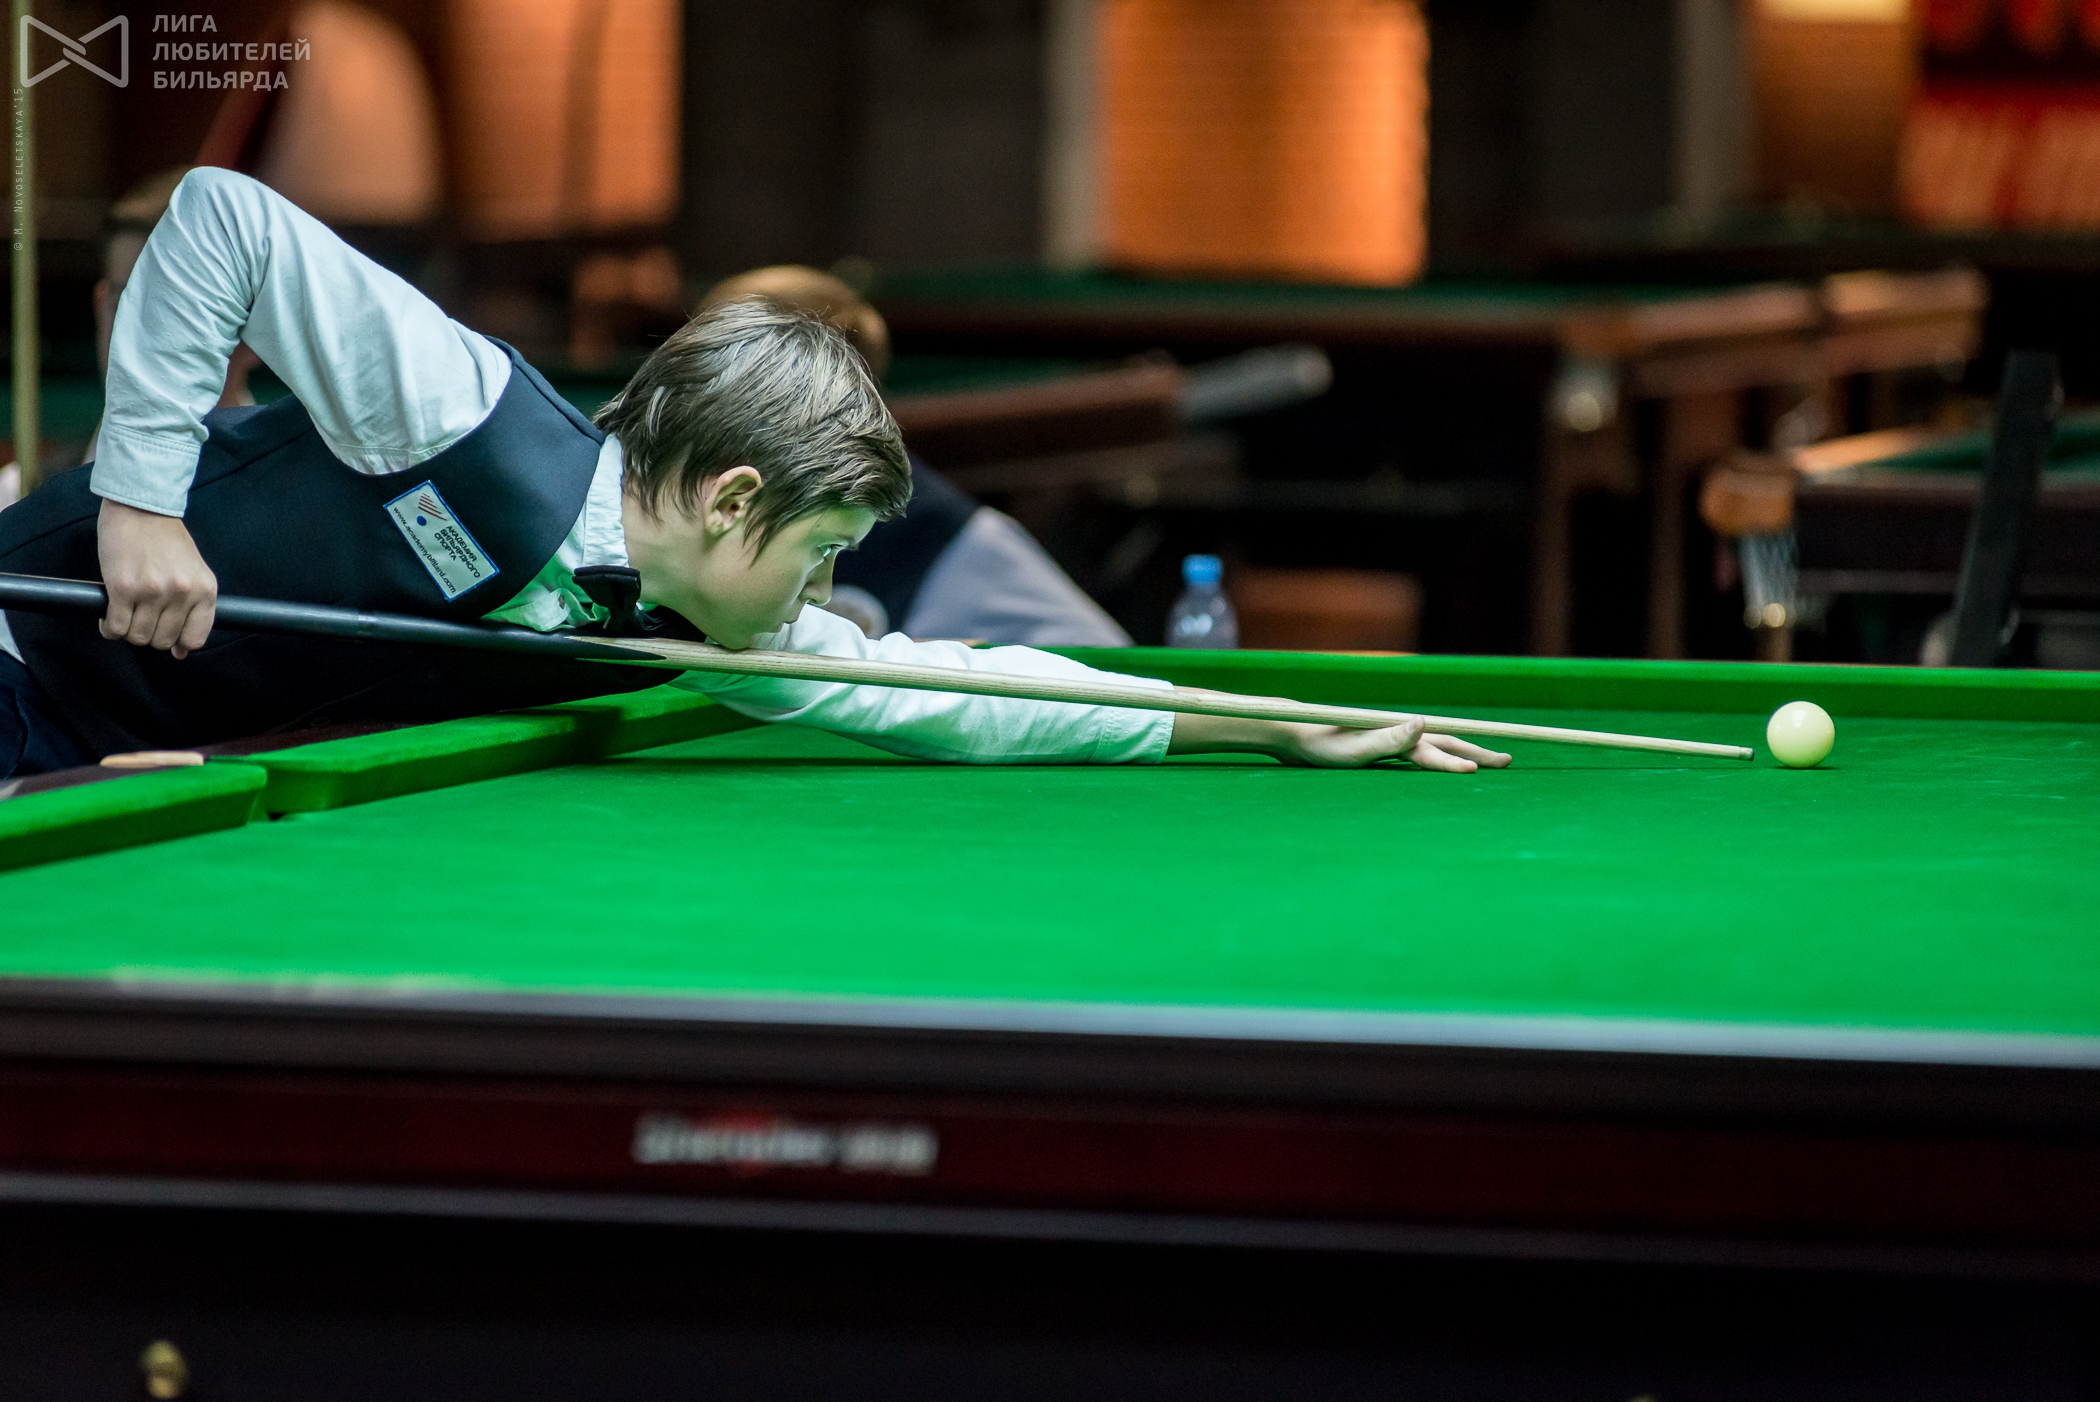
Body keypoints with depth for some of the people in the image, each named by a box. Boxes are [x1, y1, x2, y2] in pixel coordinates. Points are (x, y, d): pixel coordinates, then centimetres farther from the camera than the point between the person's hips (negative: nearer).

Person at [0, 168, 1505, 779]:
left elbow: (963, 693, 0)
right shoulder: (481, 424, -29)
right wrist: (144, 496, -28)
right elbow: (223, 216, -25)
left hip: (193, 767, 7)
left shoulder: (690, 631, -6)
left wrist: (1282, 727, 1)